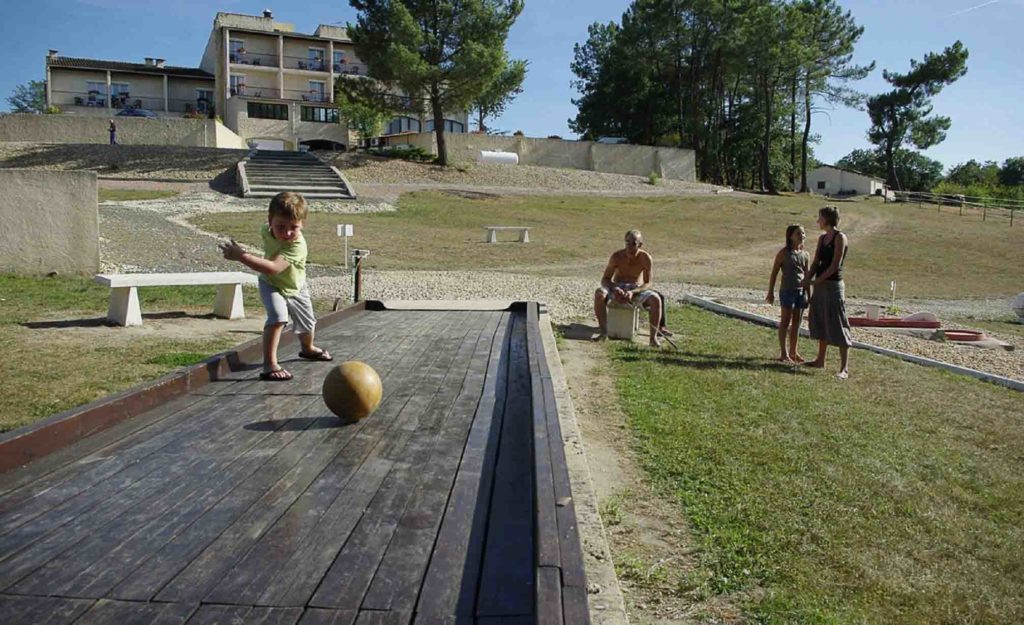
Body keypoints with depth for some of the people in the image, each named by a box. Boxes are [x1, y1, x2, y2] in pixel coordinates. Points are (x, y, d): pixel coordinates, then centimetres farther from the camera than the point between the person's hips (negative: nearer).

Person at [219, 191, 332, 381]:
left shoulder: (298, 245, -41)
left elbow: (273, 268, -54)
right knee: (278, 316, -29)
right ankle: (269, 364, -26)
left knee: (306, 323, 22)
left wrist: (242, 256, -55)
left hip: (295, 288, 0)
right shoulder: (266, 230, -24)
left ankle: (308, 349, 56)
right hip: (271, 285, 0)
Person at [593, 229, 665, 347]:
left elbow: (647, 283, -10)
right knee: (599, 293, -31)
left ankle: (654, 337, -26)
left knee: (656, 299, -31)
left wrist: (632, 292, -29)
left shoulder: (646, 258, -13)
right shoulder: (617, 256, -13)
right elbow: (605, 279, -8)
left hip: (637, 289, 0)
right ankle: (603, 331, -27)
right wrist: (615, 289, -30)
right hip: (617, 288, 0)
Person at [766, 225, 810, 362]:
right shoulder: (784, 253, -5)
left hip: (801, 291, 5)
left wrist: (808, 294, 13)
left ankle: (793, 352, 20)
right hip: (787, 291, -5)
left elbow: (806, 275, 15)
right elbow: (774, 273, -4)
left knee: (797, 322, 10)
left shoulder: (805, 255, 9)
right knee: (785, 321, 0)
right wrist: (770, 292, -6)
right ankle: (784, 353, 5)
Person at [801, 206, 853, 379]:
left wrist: (816, 281, -14)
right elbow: (816, 263, 9)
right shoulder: (822, 238, 13)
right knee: (820, 323, 15)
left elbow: (835, 265, -16)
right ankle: (820, 360, 27)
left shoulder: (840, 238, -11)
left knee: (837, 326, -8)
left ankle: (844, 368, -5)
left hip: (833, 286, -9)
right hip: (820, 286, 9)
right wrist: (807, 280, -6)